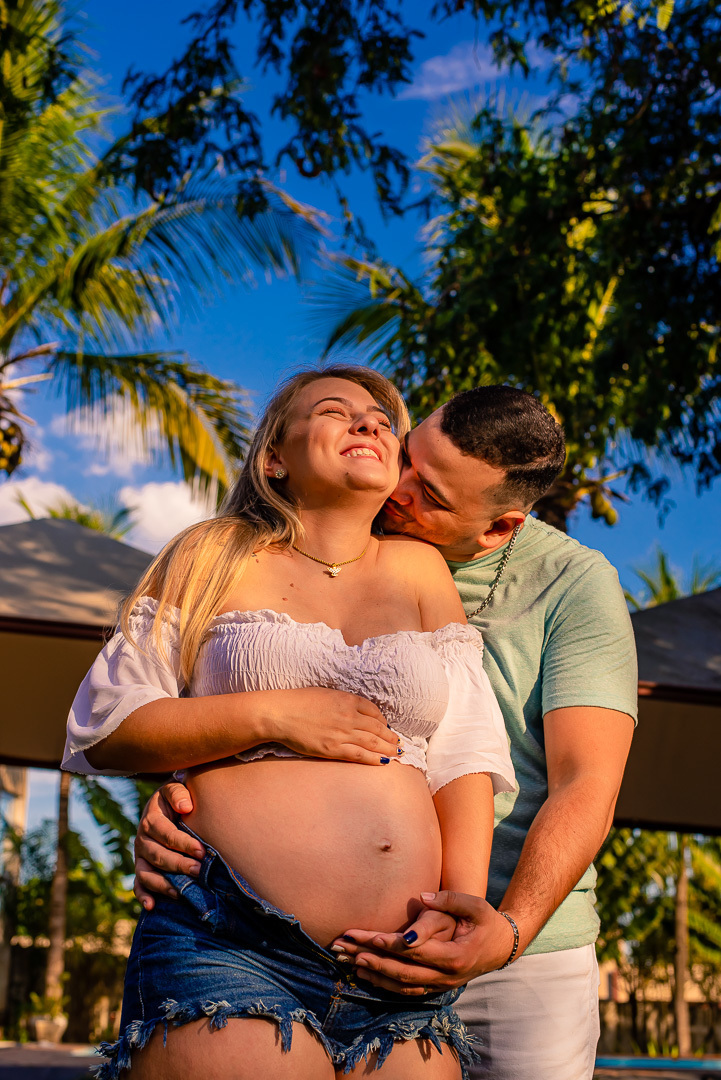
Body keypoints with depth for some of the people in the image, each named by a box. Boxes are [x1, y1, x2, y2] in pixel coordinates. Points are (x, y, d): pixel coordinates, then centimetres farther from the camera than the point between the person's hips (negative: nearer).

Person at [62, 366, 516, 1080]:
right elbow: (100, 727, 6)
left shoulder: (419, 569, 17)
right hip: (232, 947, -2)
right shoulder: (215, 559, 11)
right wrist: (270, 714, -6)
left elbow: (466, 750, 11)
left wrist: (464, 901, -3)